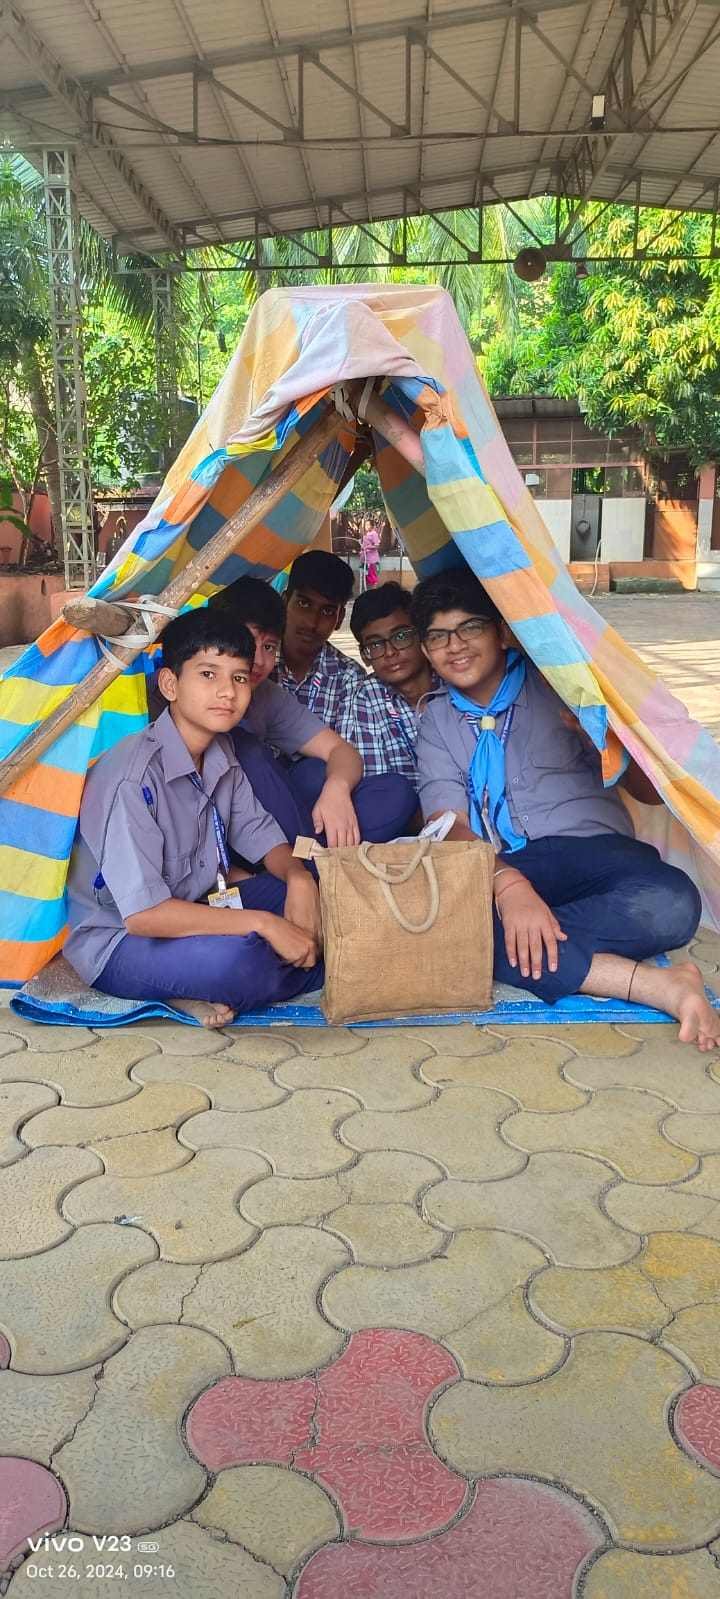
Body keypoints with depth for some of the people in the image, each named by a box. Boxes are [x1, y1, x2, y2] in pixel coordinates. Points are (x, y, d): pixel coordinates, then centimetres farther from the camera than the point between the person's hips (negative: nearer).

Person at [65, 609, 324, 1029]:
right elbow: (142, 914, -30)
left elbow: (258, 831, 9)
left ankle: (203, 993, -7)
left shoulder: (222, 753, 0)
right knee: (237, 958, -38)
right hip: (115, 942, -9)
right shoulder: (135, 776, -26)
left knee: (321, 892, -2)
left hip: (192, 908, 9)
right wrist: (262, 923, -28)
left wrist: (299, 879, -14)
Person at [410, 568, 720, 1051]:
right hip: (497, 870, 2)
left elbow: (651, 791, 6)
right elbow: (449, 826, -4)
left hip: (590, 849, -1)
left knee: (671, 903, -34)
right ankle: (657, 985, -31)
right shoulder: (437, 722, 13)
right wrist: (508, 884, -24)